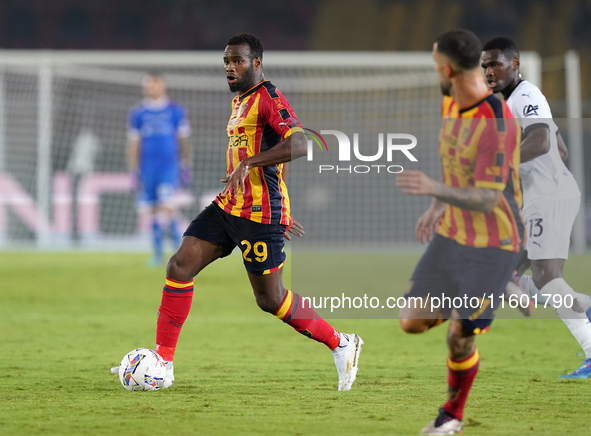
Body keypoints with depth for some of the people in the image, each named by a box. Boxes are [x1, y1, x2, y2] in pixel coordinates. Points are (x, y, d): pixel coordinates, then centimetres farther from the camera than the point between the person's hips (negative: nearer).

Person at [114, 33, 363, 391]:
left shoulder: (269, 97, -10)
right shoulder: (239, 101, 19)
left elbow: (299, 144, -26)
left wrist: (246, 164, -31)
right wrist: (281, 212, 29)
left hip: (260, 214, -9)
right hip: (227, 208, 9)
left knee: (270, 299, -3)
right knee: (179, 268, -3)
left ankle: (341, 344, 14)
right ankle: (163, 364, 1)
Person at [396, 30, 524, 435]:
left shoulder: (498, 123, -29)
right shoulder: (452, 104, -1)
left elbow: (487, 201, -31)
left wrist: (435, 189, -46)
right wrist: (437, 208, 25)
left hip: (495, 244, -7)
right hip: (453, 235, 7)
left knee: (458, 339, -5)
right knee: (412, 323, 2)